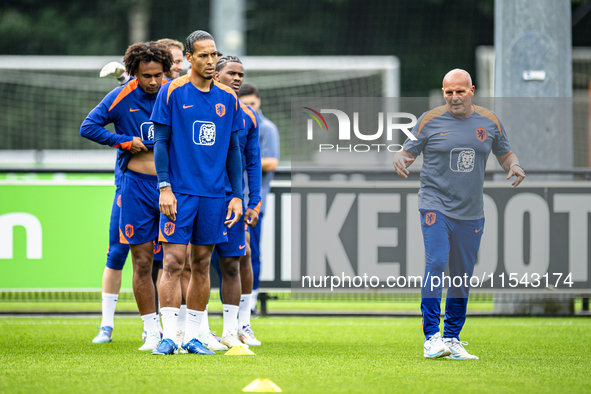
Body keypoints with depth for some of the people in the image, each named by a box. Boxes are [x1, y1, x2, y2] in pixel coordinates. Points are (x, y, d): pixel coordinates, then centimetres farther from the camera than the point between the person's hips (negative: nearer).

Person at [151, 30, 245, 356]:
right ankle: (169, 335, -9)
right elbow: (161, 142, -2)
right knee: (174, 262, -8)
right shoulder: (172, 92, -2)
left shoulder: (227, 98, 9)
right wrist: (164, 187, -11)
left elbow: (233, 149, 13)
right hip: (179, 193, -4)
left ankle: (193, 336, 11)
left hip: (214, 194, 4)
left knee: (202, 265, 6)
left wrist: (237, 195, 8)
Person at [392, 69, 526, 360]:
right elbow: (408, 151, 4)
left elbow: (505, 154, 18)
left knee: (462, 276, 7)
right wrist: (399, 160, -19)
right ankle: (431, 337, -16)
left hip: (471, 213, 3)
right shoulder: (430, 121, -1)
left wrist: (514, 166, -4)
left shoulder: (489, 122, 7)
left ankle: (452, 339, 17)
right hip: (435, 206, -3)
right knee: (436, 264, -18)